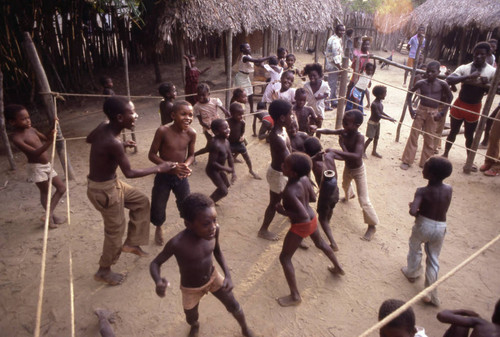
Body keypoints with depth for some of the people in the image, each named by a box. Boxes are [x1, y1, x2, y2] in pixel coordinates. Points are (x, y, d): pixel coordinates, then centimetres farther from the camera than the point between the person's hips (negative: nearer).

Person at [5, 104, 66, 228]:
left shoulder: (31, 129, 4)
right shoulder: (16, 137, -19)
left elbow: (45, 138, 21)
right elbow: (35, 153, -28)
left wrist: (53, 127, 6)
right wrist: (49, 142, -42)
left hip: (47, 165, 8)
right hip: (36, 168, -8)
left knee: (62, 188, 12)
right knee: (45, 192, 3)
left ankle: (50, 213, 24)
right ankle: (50, 216, 21)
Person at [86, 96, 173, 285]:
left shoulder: (103, 127, -8)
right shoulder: (114, 144, -33)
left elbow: (89, 139, 15)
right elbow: (129, 173, -24)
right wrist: (159, 169, -14)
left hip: (110, 183, 9)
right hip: (104, 190, -9)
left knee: (141, 201, 20)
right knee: (115, 230, 10)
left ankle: (131, 243, 34)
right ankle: (103, 272, 31)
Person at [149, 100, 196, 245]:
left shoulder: (191, 133, -11)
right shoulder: (163, 131, -21)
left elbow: (191, 155, 2)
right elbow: (152, 154, -15)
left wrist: (186, 165, -20)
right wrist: (171, 166, -26)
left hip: (181, 177, 2)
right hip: (163, 176, -2)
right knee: (158, 208, 10)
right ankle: (159, 228, 45)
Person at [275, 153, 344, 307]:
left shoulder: (290, 191, -34)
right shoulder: (304, 178, -11)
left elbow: (303, 215, -34)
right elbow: (313, 198, 4)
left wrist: (283, 212, -24)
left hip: (300, 226, -8)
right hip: (313, 219, 8)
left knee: (285, 258, 8)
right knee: (320, 243, 34)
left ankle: (295, 296, 15)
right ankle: (338, 268, 56)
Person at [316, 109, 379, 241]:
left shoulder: (359, 137, -36)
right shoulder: (343, 132, -19)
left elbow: (357, 156, -51)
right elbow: (328, 131, -10)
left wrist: (336, 151, -57)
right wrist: (316, 130, -31)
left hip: (358, 170, -7)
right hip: (347, 168, 7)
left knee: (364, 201, -6)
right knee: (345, 185, 37)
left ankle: (372, 226, 14)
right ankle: (349, 195, 73)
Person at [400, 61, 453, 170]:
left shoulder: (442, 84, -7)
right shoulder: (421, 83, -6)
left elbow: (450, 97, 5)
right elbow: (410, 93, 6)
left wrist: (442, 112, -1)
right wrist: (410, 109, -3)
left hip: (433, 113, 0)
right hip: (421, 111, 0)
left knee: (429, 139, 7)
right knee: (413, 135, 1)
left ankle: (425, 163, 19)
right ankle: (407, 160, 10)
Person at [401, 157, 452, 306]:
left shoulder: (422, 191, -21)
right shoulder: (448, 189, -8)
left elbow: (412, 211, -32)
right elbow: (444, 209, 2)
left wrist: (418, 212, -9)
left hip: (423, 225, -3)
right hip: (440, 227, 3)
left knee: (415, 249, 27)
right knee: (433, 260, 18)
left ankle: (412, 272, 50)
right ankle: (431, 295, 21)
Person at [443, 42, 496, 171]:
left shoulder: (492, 72, -8)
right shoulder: (464, 68, -11)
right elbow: (449, 80, -27)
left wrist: (486, 84, -25)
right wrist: (468, 77, -36)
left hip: (474, 108, 1)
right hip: (459, 105, 0)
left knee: (469, 135, 13)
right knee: (453, 132, 13)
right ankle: (445, 154, 30)